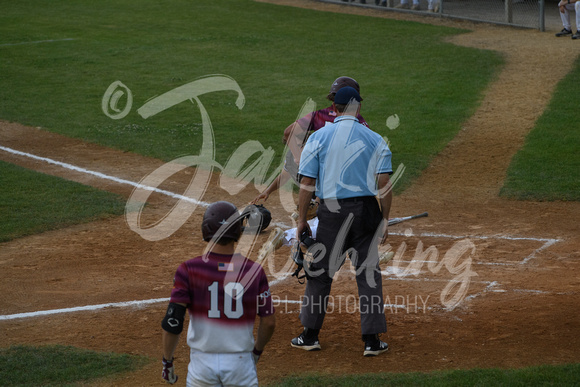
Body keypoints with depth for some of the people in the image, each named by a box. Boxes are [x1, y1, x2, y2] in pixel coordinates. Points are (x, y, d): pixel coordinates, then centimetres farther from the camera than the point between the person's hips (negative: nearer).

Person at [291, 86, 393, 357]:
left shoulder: (318, 138, 0)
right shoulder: (375, 139, 3)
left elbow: (307, 182, -3)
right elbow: (384, 183, -3)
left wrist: (301, 219, 3)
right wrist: (385, 220, 3)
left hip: (331, 211, -1)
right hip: (366, 210, 1)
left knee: (320, 271, 10)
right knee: (368, 273, 6)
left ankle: (310, 335, 15)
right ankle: (372, 340, 4)